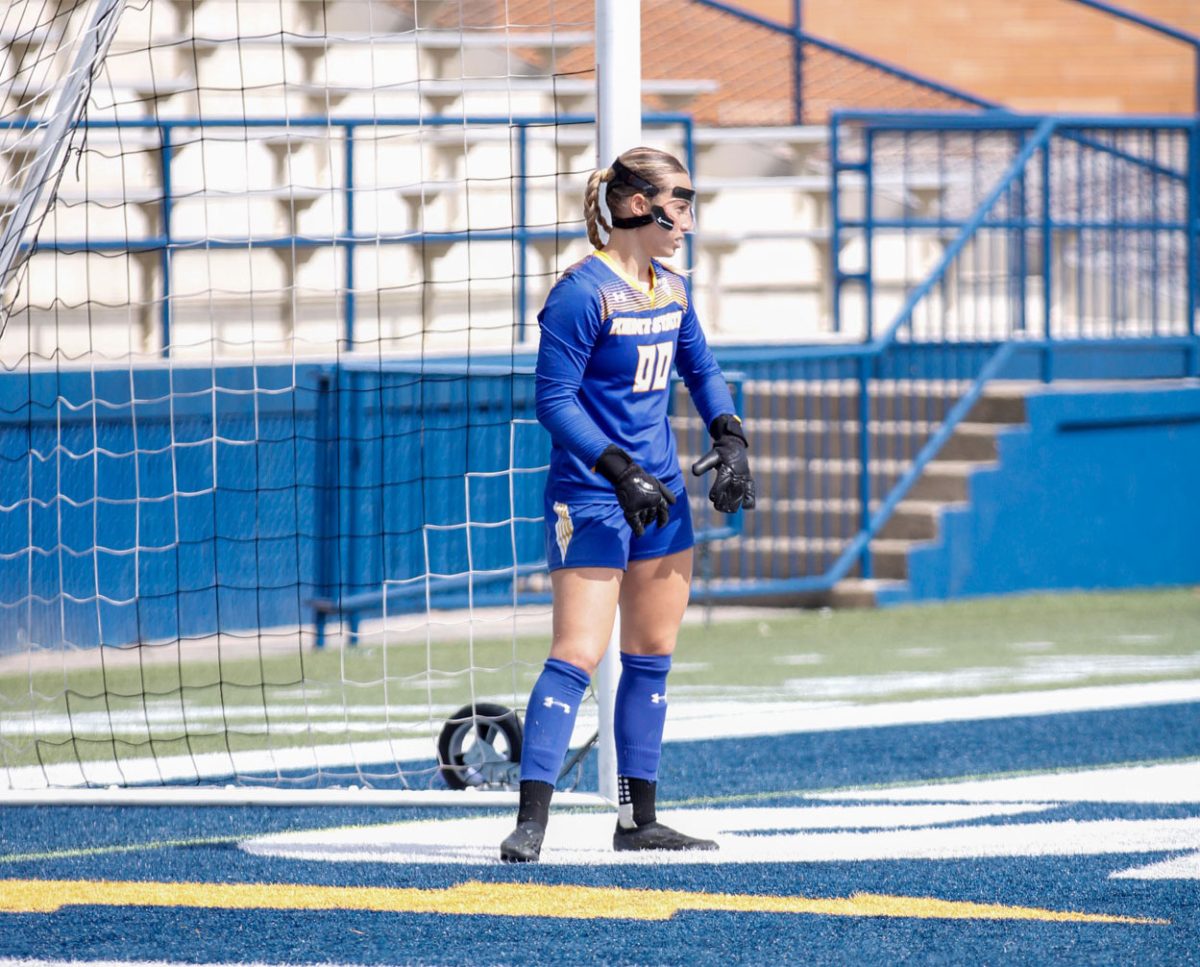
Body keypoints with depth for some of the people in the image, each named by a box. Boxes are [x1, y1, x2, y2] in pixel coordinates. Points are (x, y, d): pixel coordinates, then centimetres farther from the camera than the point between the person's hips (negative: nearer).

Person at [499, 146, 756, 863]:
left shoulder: (672, 289, 9)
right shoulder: (583, 293, -15)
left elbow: (702, 370, 23)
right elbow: (554, 400, -17)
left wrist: (730, 438, 7)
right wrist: (620, 469, -24)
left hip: (660, 494, 8)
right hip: (590, 501, -8)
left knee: (653, 656, 10)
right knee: (578, 654, -14)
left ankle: (639, 819, 17)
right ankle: (531, 822, -15)